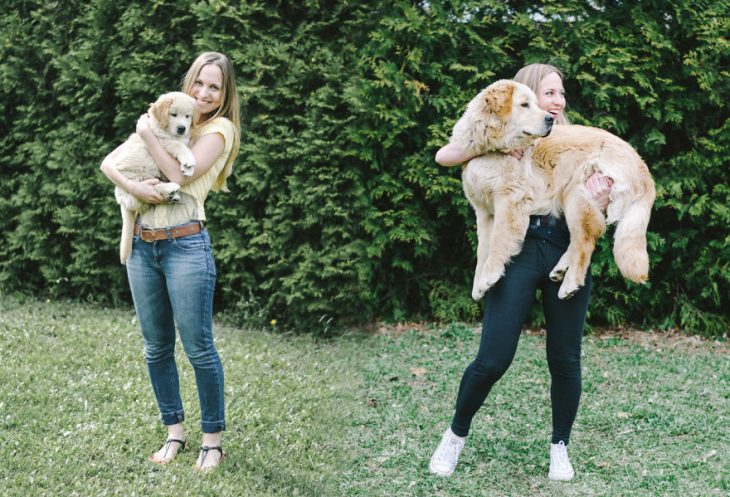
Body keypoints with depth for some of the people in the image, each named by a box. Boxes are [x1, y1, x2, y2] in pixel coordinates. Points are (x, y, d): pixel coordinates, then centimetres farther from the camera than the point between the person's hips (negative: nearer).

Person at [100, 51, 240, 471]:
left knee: (199, 348, -2)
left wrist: (147, 133, -6)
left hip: (186, 246, -6)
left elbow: (181, 174, -14)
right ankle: (175, 432, 23)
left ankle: (212, 440, 9)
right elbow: (108, 161, 9)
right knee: (156, 347, 11)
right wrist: (132, 186, -11)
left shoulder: (220, 129, -1)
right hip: (142, 246, 6)